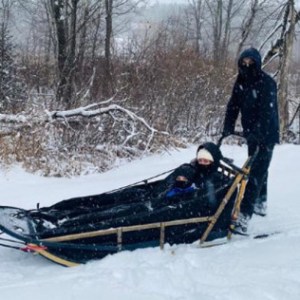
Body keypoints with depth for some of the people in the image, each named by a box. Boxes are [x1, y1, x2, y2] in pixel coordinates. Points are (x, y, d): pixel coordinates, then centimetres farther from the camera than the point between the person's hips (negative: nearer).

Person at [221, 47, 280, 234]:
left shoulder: (267, 82, -17)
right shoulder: (241, 82, 4)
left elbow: (267, 111, -25)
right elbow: (233, 106, 4)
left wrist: (257, 132, -32)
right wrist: (228, 128, -8)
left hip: (266, 134, -7)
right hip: (252, 133, 7)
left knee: (256, 172, -15)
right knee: (259, 168, 23)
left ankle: (244, 217, -23)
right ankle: (261, 204, 41)